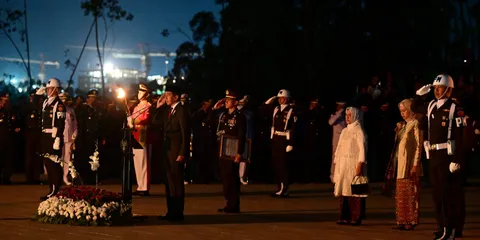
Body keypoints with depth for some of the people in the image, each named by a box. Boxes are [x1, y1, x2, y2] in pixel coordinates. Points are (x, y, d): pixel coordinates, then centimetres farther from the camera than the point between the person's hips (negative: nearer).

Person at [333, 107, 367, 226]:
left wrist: (360, 165, -18)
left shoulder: (358, 131, -3)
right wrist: (335, 162, 13)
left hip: (353, 165, -7)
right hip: (342, 165, 7)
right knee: (343, 190, 4)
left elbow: (362, 149, -10)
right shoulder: (344, 131, 19)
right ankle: (345, 217, 6)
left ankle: (356, 217, -5)